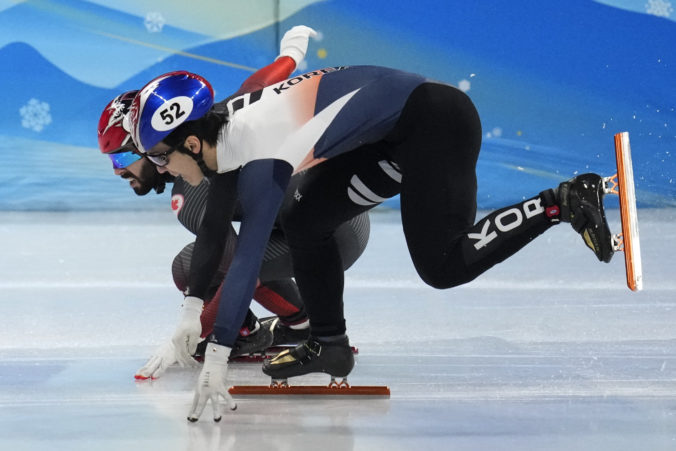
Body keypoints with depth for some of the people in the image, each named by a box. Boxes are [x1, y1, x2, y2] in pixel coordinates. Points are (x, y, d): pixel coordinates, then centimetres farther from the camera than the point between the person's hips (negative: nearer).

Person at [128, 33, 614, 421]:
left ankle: (563, 202, -5)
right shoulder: (226, 124, 2)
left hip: (436, 119, -9)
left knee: (442, 265, -11)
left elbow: (247, 259, -31)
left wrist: (215, 363, -31)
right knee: (306, 219, 5)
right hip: (395, 132, 9)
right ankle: (329, 344, 13)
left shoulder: (261, 156, -25)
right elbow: (214, 227, 13)